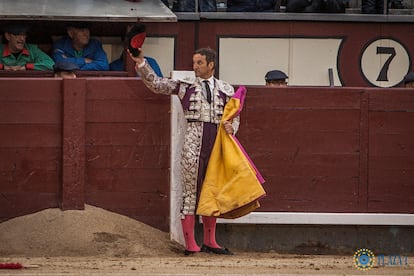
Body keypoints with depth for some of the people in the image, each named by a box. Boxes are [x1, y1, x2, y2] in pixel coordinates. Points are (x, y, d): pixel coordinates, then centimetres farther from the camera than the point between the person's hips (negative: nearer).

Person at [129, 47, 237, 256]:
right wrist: (141, 63, -7)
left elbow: (235, 115, 16)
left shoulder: (225, 90, 12)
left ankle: (209, 242, 17)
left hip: (217, 142, 3)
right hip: (193, 140, -3)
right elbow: (155, 84, 4)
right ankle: (190, 244, -7)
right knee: (190, 191, -6)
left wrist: (231, 127, -6)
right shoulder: (185, 87, 7)